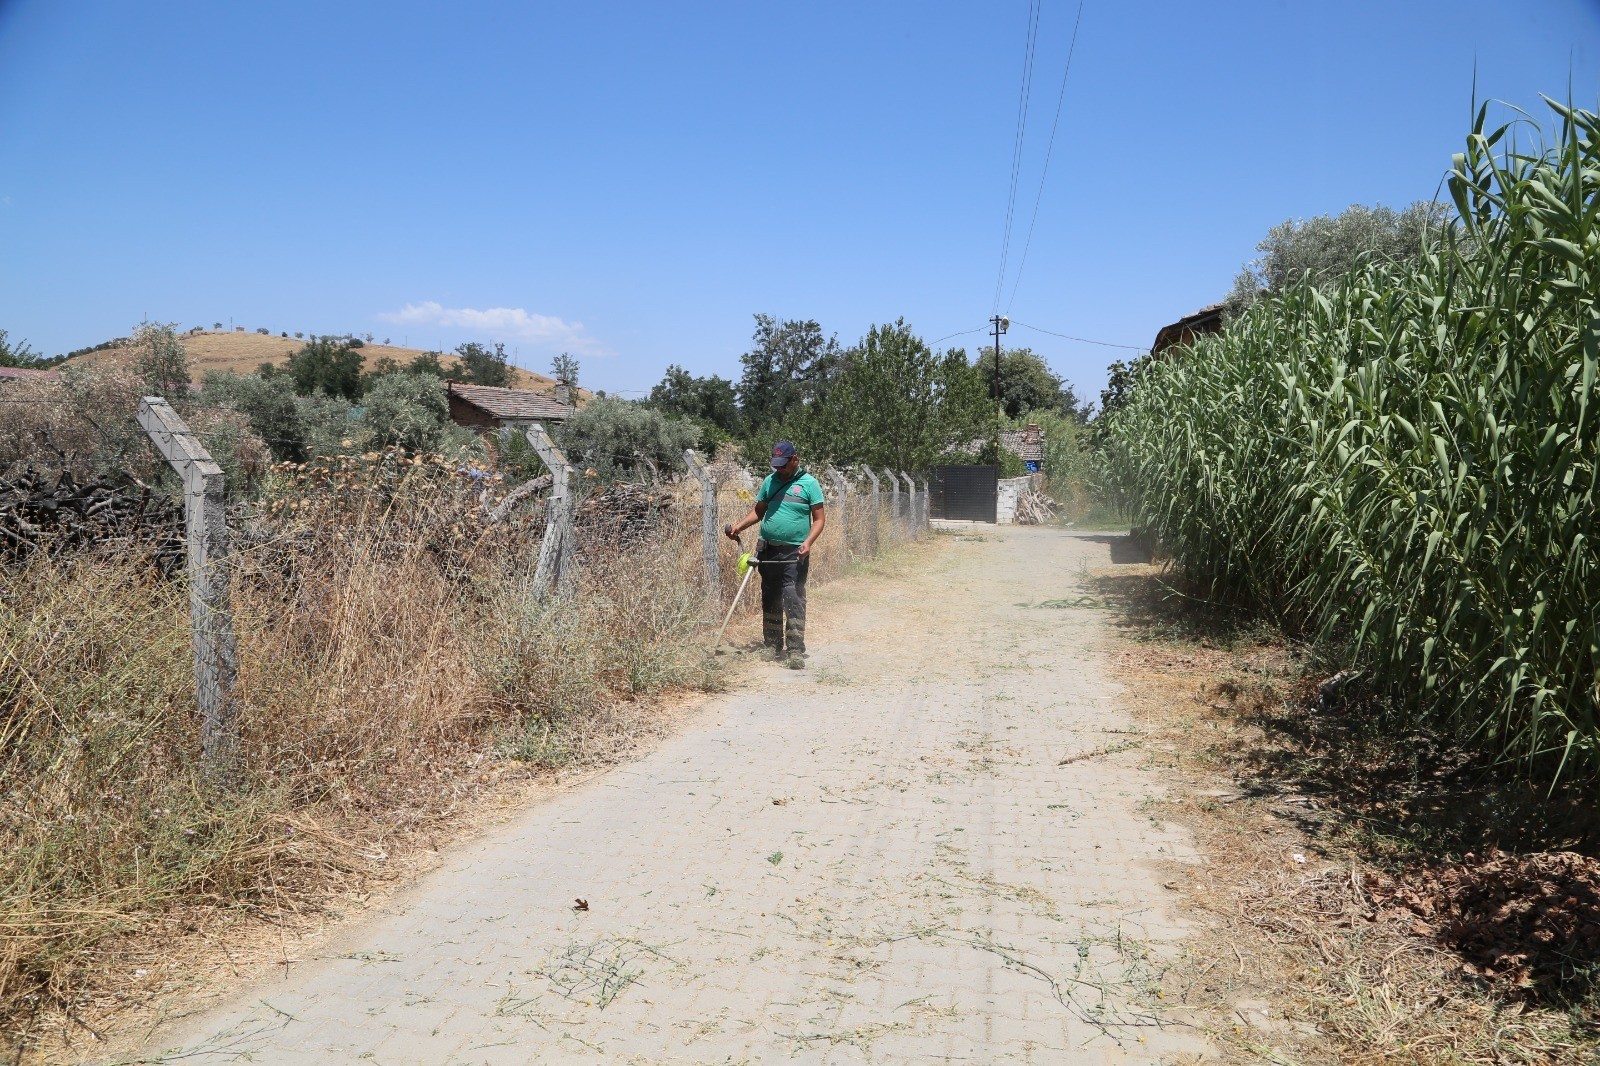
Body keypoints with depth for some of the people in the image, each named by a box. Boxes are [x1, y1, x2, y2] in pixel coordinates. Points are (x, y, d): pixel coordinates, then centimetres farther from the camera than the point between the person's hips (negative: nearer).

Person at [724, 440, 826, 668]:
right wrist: (739, 525, 4)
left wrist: (808, 542, -18)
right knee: (770, 600, 11)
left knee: (794, 601, -10)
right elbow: (759, 510, 19)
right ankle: (773, 648, 21)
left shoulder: (809, 483, -2)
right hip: (768, 550, 5)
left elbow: (819, 518, -3)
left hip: (794, 553, -5)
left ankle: (796, 653, -10)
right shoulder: (770, 481, 11)